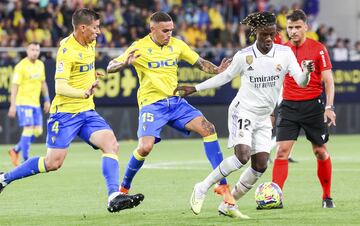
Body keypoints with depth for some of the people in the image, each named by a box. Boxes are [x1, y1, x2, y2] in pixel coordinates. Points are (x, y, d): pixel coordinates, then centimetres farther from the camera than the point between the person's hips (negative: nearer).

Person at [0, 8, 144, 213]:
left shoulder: (90, 43, 6)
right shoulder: (67, 51, -19)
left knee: (111, 144, -15)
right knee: (53, 163, -6)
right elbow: (60, 88, -27)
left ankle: (114, 197, -23)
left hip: (87, 111, 7)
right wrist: (84, 93, -40)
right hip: (65, 113, -7)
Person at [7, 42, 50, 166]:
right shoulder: (21, 66, -11)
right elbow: (15, 86, -13)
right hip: (23, 103, -7)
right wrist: (12, 105, -18)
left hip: (36, 103, 7)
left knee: (38, 131, 4)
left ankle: (15, 150, 22)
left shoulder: (40, 65, 10)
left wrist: (47, 100, 17)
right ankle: (25, 160, -8)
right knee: (28, 129, -14)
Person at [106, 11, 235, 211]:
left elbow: (200, 63, 11)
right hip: (151, 104, -4)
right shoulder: (140, 47, -6)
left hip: (175, 101, 4)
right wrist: (126, 63, -29)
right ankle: (124, 188, 5)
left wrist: (217, 70, -9)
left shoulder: (177, 45, 6)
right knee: (145, 147, -21)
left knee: (208, 129, -12)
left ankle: (222, 185, -9)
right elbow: (110, 68, -7)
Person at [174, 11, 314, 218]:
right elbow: (225, 76, 8)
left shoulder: (285, 53, -4)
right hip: (243, 110, -4)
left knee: (261, 165, -4)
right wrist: (195, 88, 8)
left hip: (263, 117, 4)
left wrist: (307, 72, -31)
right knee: (243, 155, -25)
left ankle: (228, 204, 11)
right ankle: (203, 188, -10)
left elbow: (301, 82, -8)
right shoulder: (244, 56, -8)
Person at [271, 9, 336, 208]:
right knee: (282, 150, -11)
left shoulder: (318, 49, -4)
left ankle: (327, 197, 21)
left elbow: (328, 80, -3)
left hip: (313, 105, -1)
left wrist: (329, 107, -13)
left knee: (321, 152, 6)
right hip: (288, 106, 2)